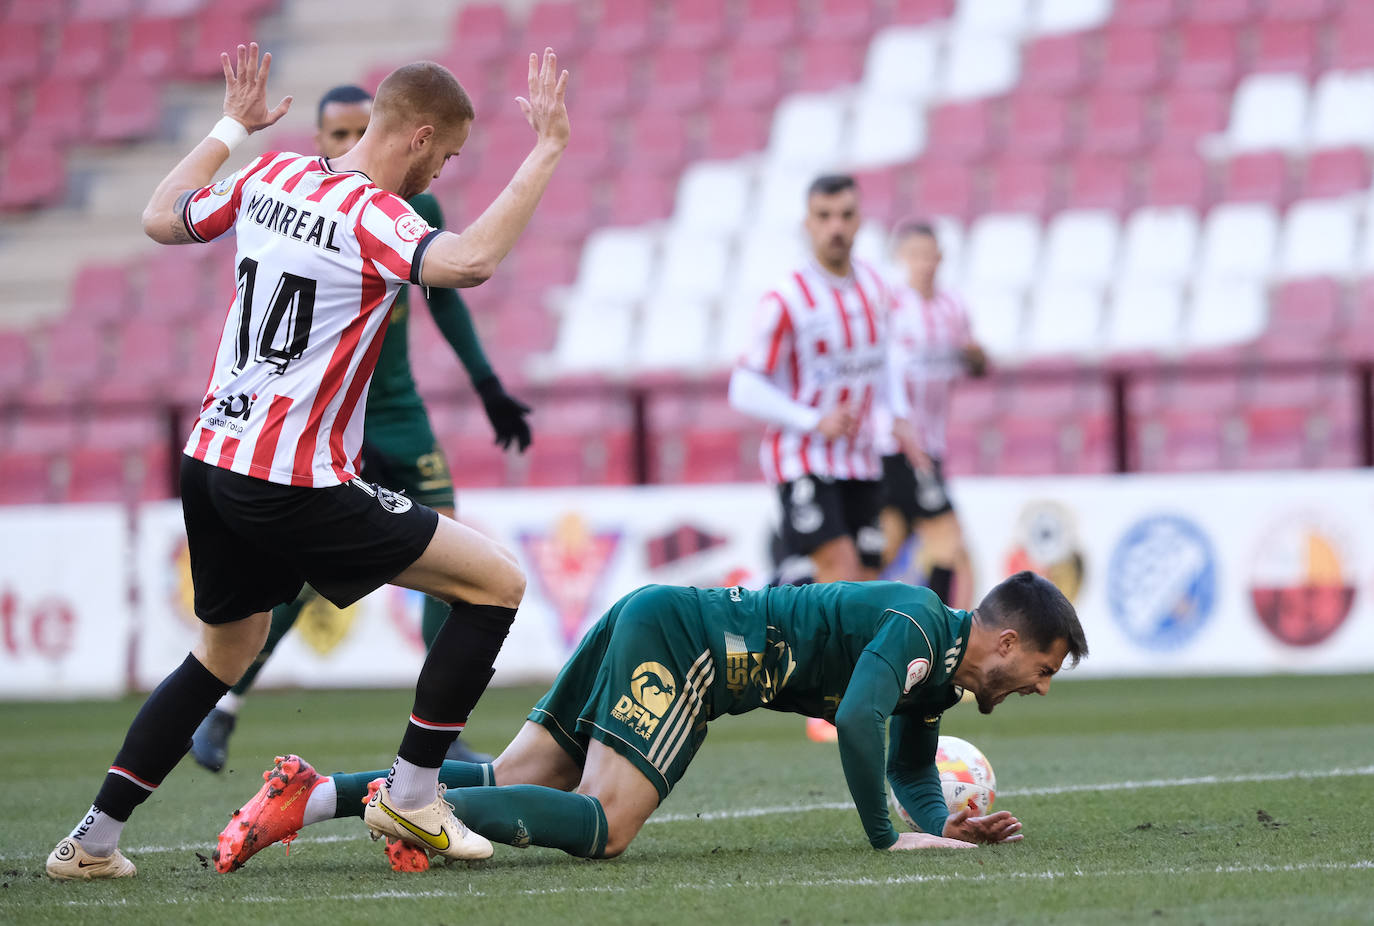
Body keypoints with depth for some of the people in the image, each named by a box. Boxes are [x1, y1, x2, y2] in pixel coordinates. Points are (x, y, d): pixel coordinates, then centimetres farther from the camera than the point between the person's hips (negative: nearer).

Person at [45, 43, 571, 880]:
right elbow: (470, 261, -35)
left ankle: (93, 839, 23)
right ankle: (411, 794, 1)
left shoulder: (271, 175, 7)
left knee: (225, 651, 27)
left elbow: (161, 219, 23)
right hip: (297, 487, -8)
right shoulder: (372, 215, -15)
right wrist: (548, 150, -28)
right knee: (497, 582, -2)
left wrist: (232, 128, 34)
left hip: (213, 465, 8)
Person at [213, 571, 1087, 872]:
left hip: (649, 625, 9)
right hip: (676, 638, -9)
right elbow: (856, 721, -28)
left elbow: (912, 766, 31)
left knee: (508, 783, 4)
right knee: (602, 824, -24)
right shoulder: (917, 627, -12)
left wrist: (944, 825, 10)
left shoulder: (941, 671, 17)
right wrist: (887, 839, -18)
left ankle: (315, 793, -4)